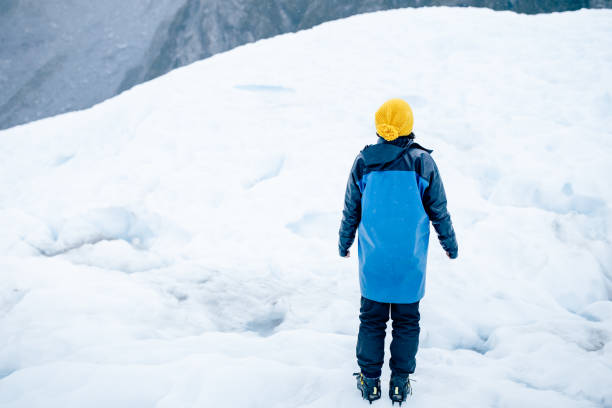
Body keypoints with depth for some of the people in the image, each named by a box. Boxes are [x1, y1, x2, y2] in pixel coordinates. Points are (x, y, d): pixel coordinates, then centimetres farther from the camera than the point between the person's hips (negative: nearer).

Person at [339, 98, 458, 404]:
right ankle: (400, 384, 23)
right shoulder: (422, 162, -11)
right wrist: (450, 244, 14)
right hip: (410, 261, -1)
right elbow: (438, 211, -3)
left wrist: (344, 244, 19)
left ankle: (370, 382, 24)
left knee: (371, 319, 14)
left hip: (373, 259, 1)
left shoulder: (363, 163, -7)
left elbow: (351, 210, 2)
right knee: (407, 321, 13)